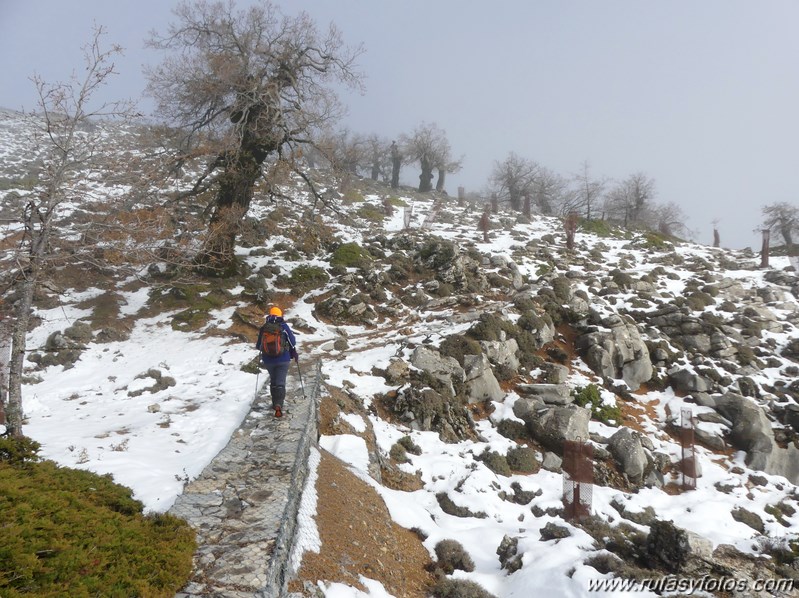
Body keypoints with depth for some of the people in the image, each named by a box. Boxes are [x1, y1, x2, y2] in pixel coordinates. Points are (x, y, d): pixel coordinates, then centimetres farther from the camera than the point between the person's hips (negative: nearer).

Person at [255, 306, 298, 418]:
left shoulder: (263, 328, 0)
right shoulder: (284, 327, -6)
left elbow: (258, 346, 10)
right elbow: (292, 343, -2)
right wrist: (295, 356, 14)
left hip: (268, 360, 2)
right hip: (283, 360, -2)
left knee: (273, 382, 21)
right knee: (280, 382, -3)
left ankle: (275, 403, 27)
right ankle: (278, 405, -20)